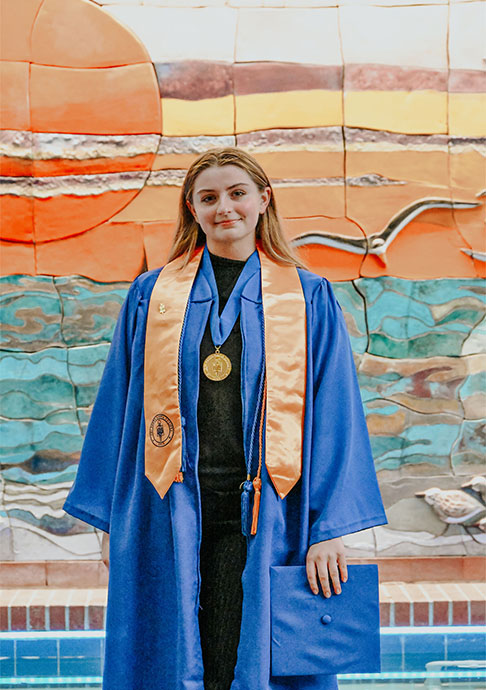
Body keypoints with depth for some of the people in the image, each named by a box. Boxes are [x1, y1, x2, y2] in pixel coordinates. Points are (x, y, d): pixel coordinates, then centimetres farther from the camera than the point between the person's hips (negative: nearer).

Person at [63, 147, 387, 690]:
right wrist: (113, 517, 5)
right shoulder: (151, 295, 8)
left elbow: (334, 416, 0)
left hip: (260, 516, -1)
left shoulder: (308, 298, 4)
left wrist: (329, 529, -8)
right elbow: (118, 405, 9)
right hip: (167, 510, 2)